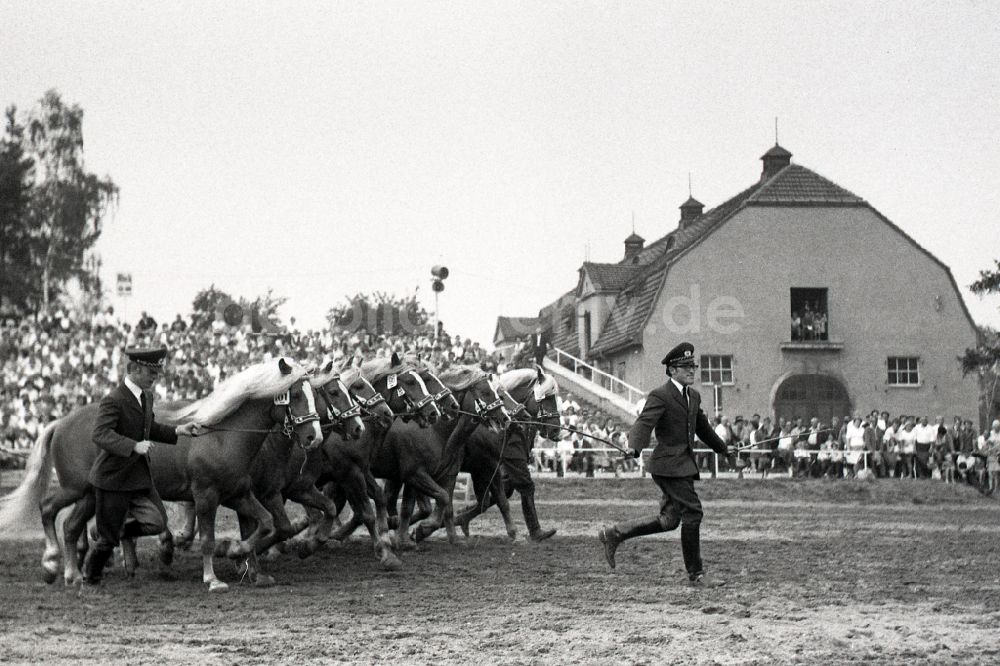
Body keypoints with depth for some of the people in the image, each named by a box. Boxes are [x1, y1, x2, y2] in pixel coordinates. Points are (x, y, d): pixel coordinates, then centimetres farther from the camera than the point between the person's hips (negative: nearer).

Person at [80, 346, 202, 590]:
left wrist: (177, 431, 7)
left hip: (140, 477, 7)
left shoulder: (146, 396, 7)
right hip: (113, 478, -7)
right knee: (107, 539, 3)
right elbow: (101, 435, -31)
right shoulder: (113, 401, -20)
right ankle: (89, 581, 25)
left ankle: (114, 531, 17)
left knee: (157, 522, -6)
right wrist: (134, 446, -41)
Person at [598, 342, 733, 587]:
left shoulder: (693, 397, 17)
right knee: (692, 512, -11)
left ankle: (614, 533, 21)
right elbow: (644, 422, -23)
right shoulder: (660, 396, -10)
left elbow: (703, 427, 31)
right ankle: (696, 573, -2)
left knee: (669, 519, 9)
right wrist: (634, 448, -42)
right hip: (669, 464, -9)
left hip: (684, 464, 9)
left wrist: (723, 449, 43)